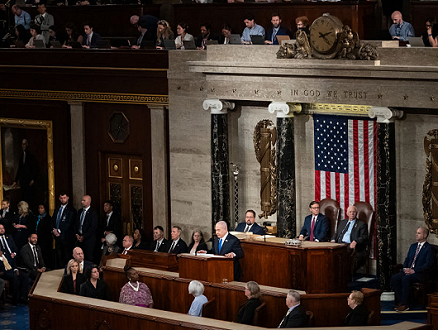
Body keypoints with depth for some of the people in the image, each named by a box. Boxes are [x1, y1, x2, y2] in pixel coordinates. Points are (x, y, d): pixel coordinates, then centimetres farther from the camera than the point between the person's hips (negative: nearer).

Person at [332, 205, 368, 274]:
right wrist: (333, 240, 5)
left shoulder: (361, 224, 12)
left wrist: (355, 242, -20)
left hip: (351, 246, -5)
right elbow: (336, 234, 29)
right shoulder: (342, 222, 30)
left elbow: (364, 237, 0)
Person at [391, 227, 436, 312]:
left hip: (421, 273, -8)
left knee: (405, 279, -34)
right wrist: (405, 268, -1)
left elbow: (428, 264, -15)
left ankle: (405, 304, -26)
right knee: (394, 279, -16)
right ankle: (399, 302, -14)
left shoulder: (429, 248, -6)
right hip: (409, 270, 8)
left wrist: (414, 270, -20)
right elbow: (407, 259, 22)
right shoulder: (413, 246, 19)